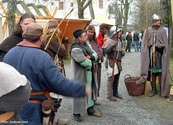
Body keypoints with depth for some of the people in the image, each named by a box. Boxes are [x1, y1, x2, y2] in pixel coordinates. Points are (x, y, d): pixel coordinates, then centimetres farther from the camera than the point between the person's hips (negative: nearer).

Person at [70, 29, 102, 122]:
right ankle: (76, 113, 19)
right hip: (80, 75, -9)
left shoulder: (85, 45, 9)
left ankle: (90, 110, 34)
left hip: (89, 73, 9)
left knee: (90, 91, 18)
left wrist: (91, 57, -13)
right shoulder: (75, 49, -20)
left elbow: (95, 54, 8)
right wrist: (90, 62, -6)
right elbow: (85, 63, -26)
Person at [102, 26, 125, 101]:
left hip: (118, 62, 8)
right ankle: (109, 95, 4)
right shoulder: (109, 41, -12)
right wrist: (112, 46, -30)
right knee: (111, 79, -4)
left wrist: (122, 52, 6)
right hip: (111, 62, -8)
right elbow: (105, 51, -20)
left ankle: (115, 93, 26)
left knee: (117, 79, 13)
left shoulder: (119, 41, 13)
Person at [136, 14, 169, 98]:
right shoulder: (148, 30, 7)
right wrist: (145, 55, 0)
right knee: (152, 72, 5)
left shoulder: (162, 30, 5)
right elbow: (144, 44, 7)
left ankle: (162, 91, 9)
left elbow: (166, 44, 4)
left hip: (160, 53, -1)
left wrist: (165, 55, -2)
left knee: (161, 72, -2)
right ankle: (154, 89, 18)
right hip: (150, 54, 1)